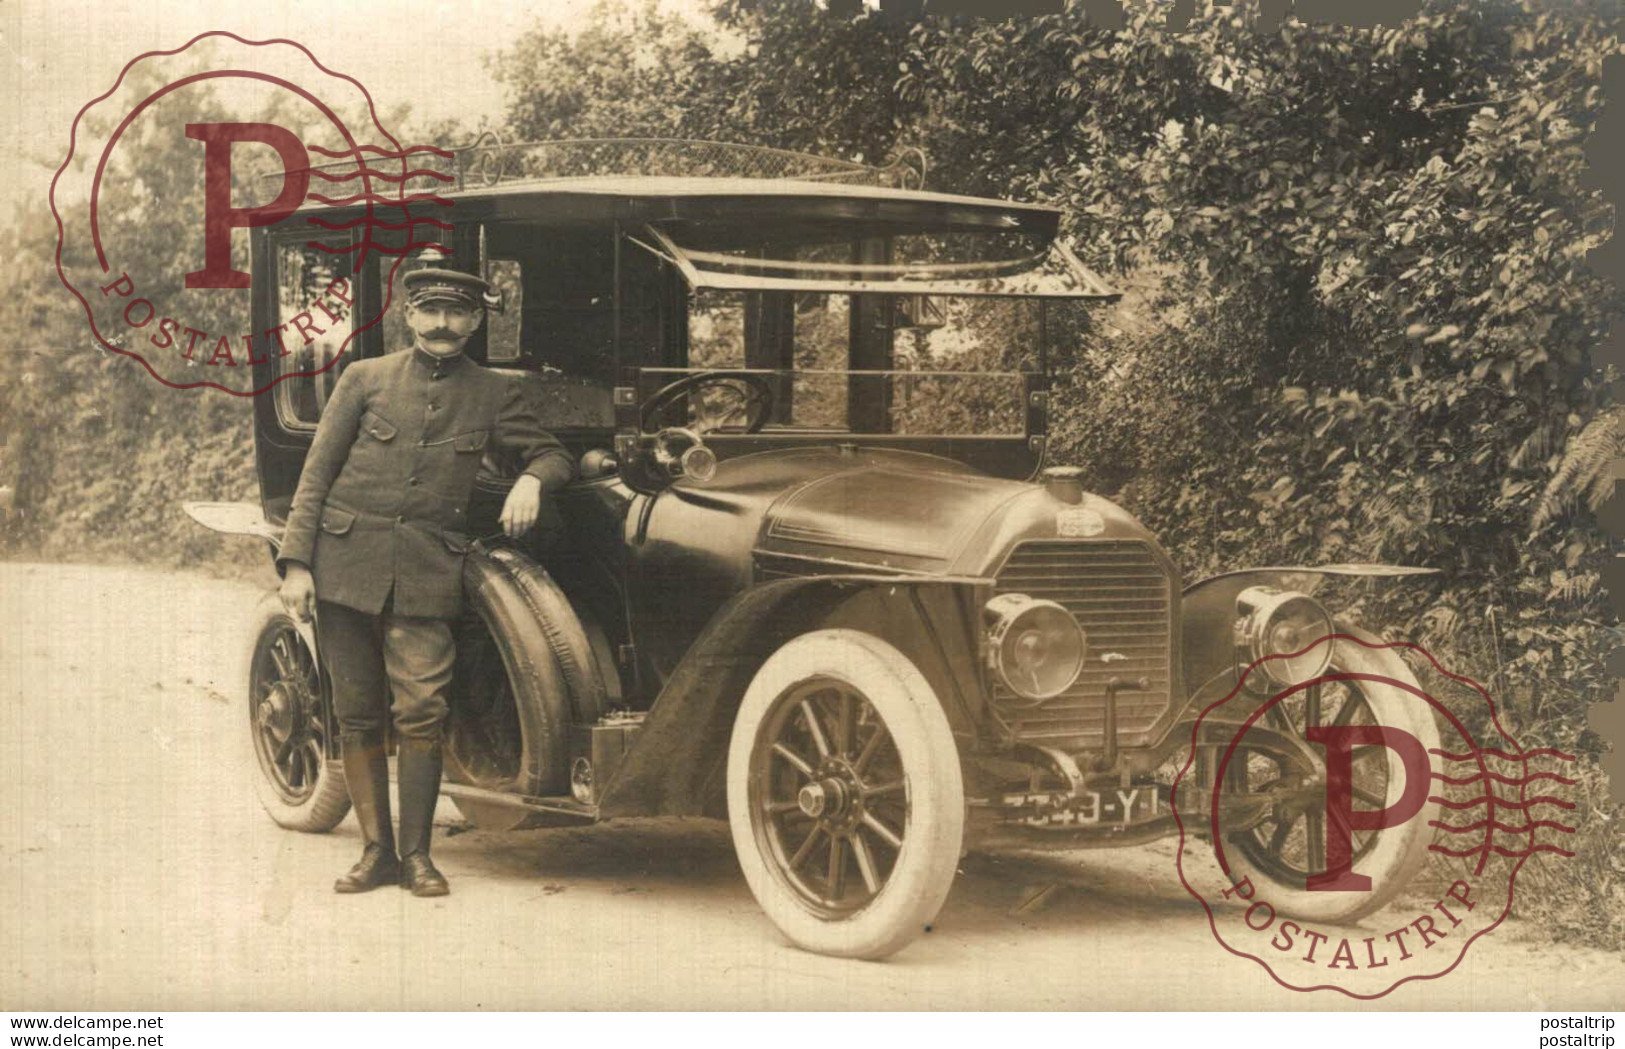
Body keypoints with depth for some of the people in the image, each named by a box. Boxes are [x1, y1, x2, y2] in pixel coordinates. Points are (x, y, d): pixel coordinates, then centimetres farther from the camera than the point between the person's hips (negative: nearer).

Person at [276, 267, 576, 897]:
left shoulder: (493, 395, 9)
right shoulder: (365, 378, 7)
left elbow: (554, 455, 17)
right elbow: (317, 474, 6)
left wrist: (531, 480, -8)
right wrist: (296, 562, -1)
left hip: (428, 575, -1)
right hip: (346, 566, 1)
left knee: (420, 715, -9)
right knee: (357, 718, 4)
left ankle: (416, 854, 3)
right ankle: (377, 851, 14)